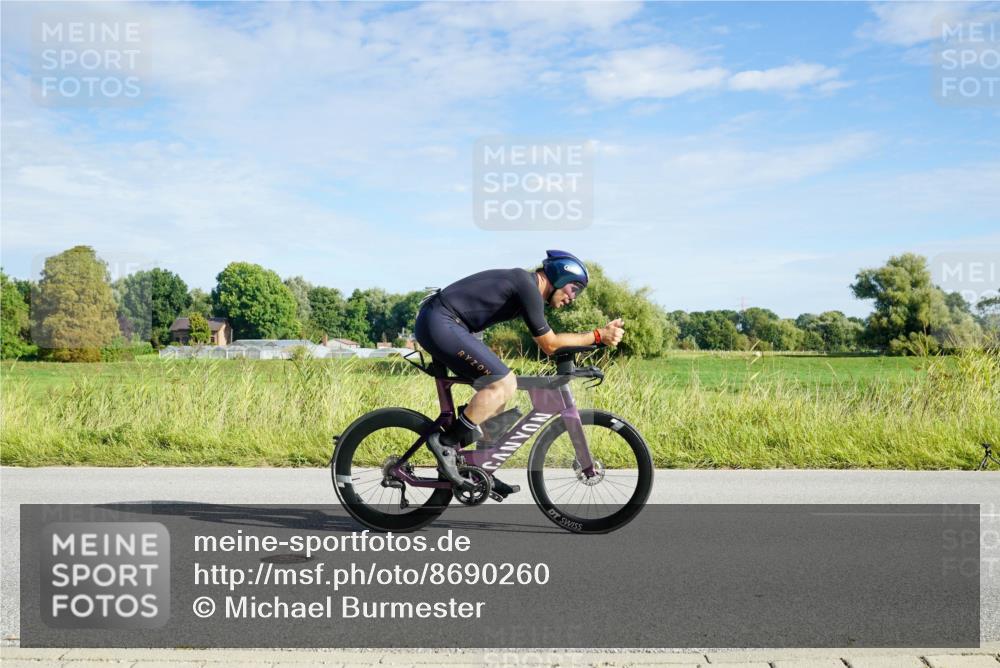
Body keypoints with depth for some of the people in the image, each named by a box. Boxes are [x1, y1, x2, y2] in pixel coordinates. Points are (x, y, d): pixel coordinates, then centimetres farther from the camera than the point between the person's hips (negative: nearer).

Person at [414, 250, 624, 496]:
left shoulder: (521, 283, 18)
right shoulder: (528, 287, -12)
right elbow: (549, 345, -7)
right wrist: (598, 335, -3)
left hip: (436, 322, 11)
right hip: (440, 323, -11)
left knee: (495, 387, 12)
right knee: (504, 384, -15)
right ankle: (445, 442, -8)